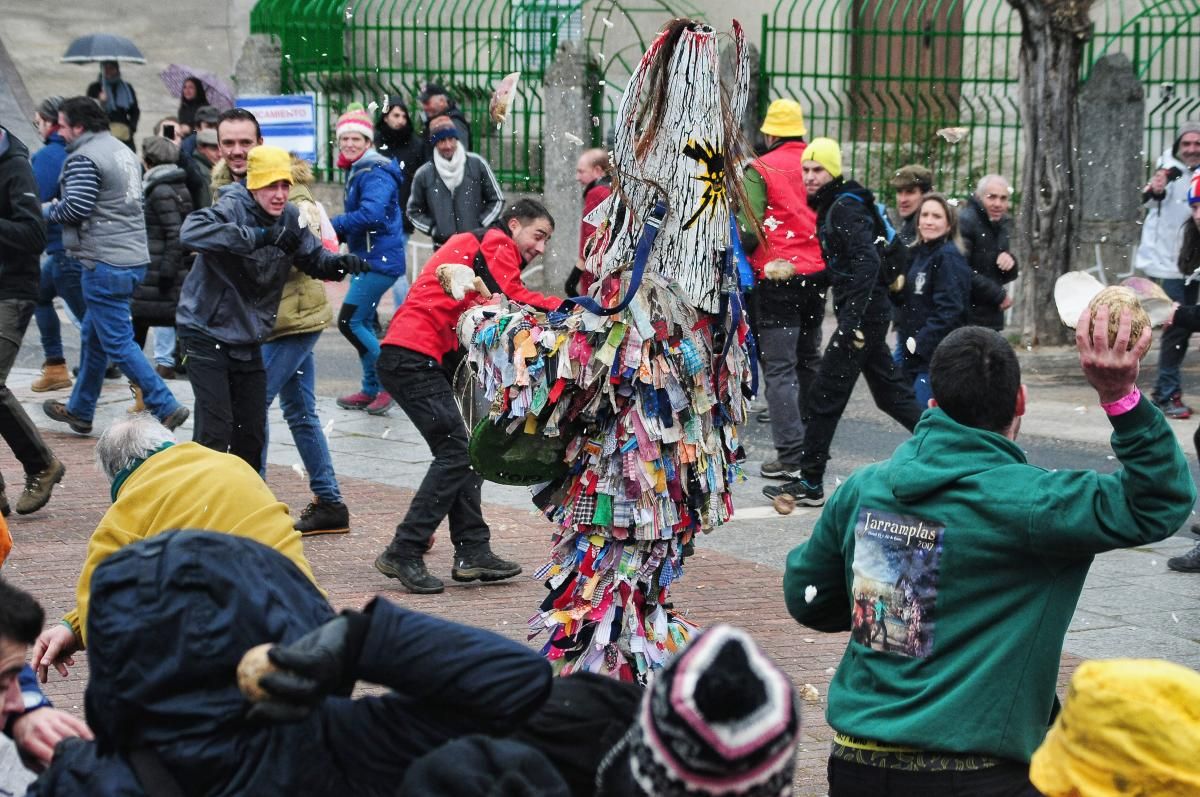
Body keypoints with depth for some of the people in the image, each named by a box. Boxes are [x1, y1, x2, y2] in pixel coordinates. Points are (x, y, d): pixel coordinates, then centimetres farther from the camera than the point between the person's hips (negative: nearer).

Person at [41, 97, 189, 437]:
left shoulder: (83, 158, -13)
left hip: (105, 263, -10)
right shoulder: (123, 151, 16)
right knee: (93, 335, 20)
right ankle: (79, 411, 30)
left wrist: (46, 210, 1)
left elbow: (76, 207, -20)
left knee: (117, 343, -5)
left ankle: (166, 408, -9)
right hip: (135, 258, 10)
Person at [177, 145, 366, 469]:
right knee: (216, 428, -12)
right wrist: (260, 236, -45)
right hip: (206, 332, -7)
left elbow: (314, 258, 12)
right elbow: (191, 232, -40)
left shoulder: (290, 218, 1)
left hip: (248, 339, 7)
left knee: (252, 430, 11)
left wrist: (340, 262, -12)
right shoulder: (232, 208, -20)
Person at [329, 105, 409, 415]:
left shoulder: (374, 174, -16)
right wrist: (340, 234, 0)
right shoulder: (357, 171, 16)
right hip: (368, 259, 10)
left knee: (349, 322, -11)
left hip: (379, 260, -10)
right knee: (361, 324, 16)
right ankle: (371, 389, 26)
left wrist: (333, 225, -19)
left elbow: (371, 214, -30)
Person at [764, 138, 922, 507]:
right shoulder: (830, 206, 16)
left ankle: (809, 484, -1)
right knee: (890, 392, 17)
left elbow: (867, 262, -25)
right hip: (867, 314, 10)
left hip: (863, 313, -10)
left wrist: (852, 318, -30)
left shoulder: (845, 208, -14)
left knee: (824, 396, -6)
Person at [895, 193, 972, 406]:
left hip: (937, 357, -8)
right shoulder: (917, 254, 15)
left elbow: (949, 309, -18)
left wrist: (920, 342, -18)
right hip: (914, 354, 9)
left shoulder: (948, 257, -11)